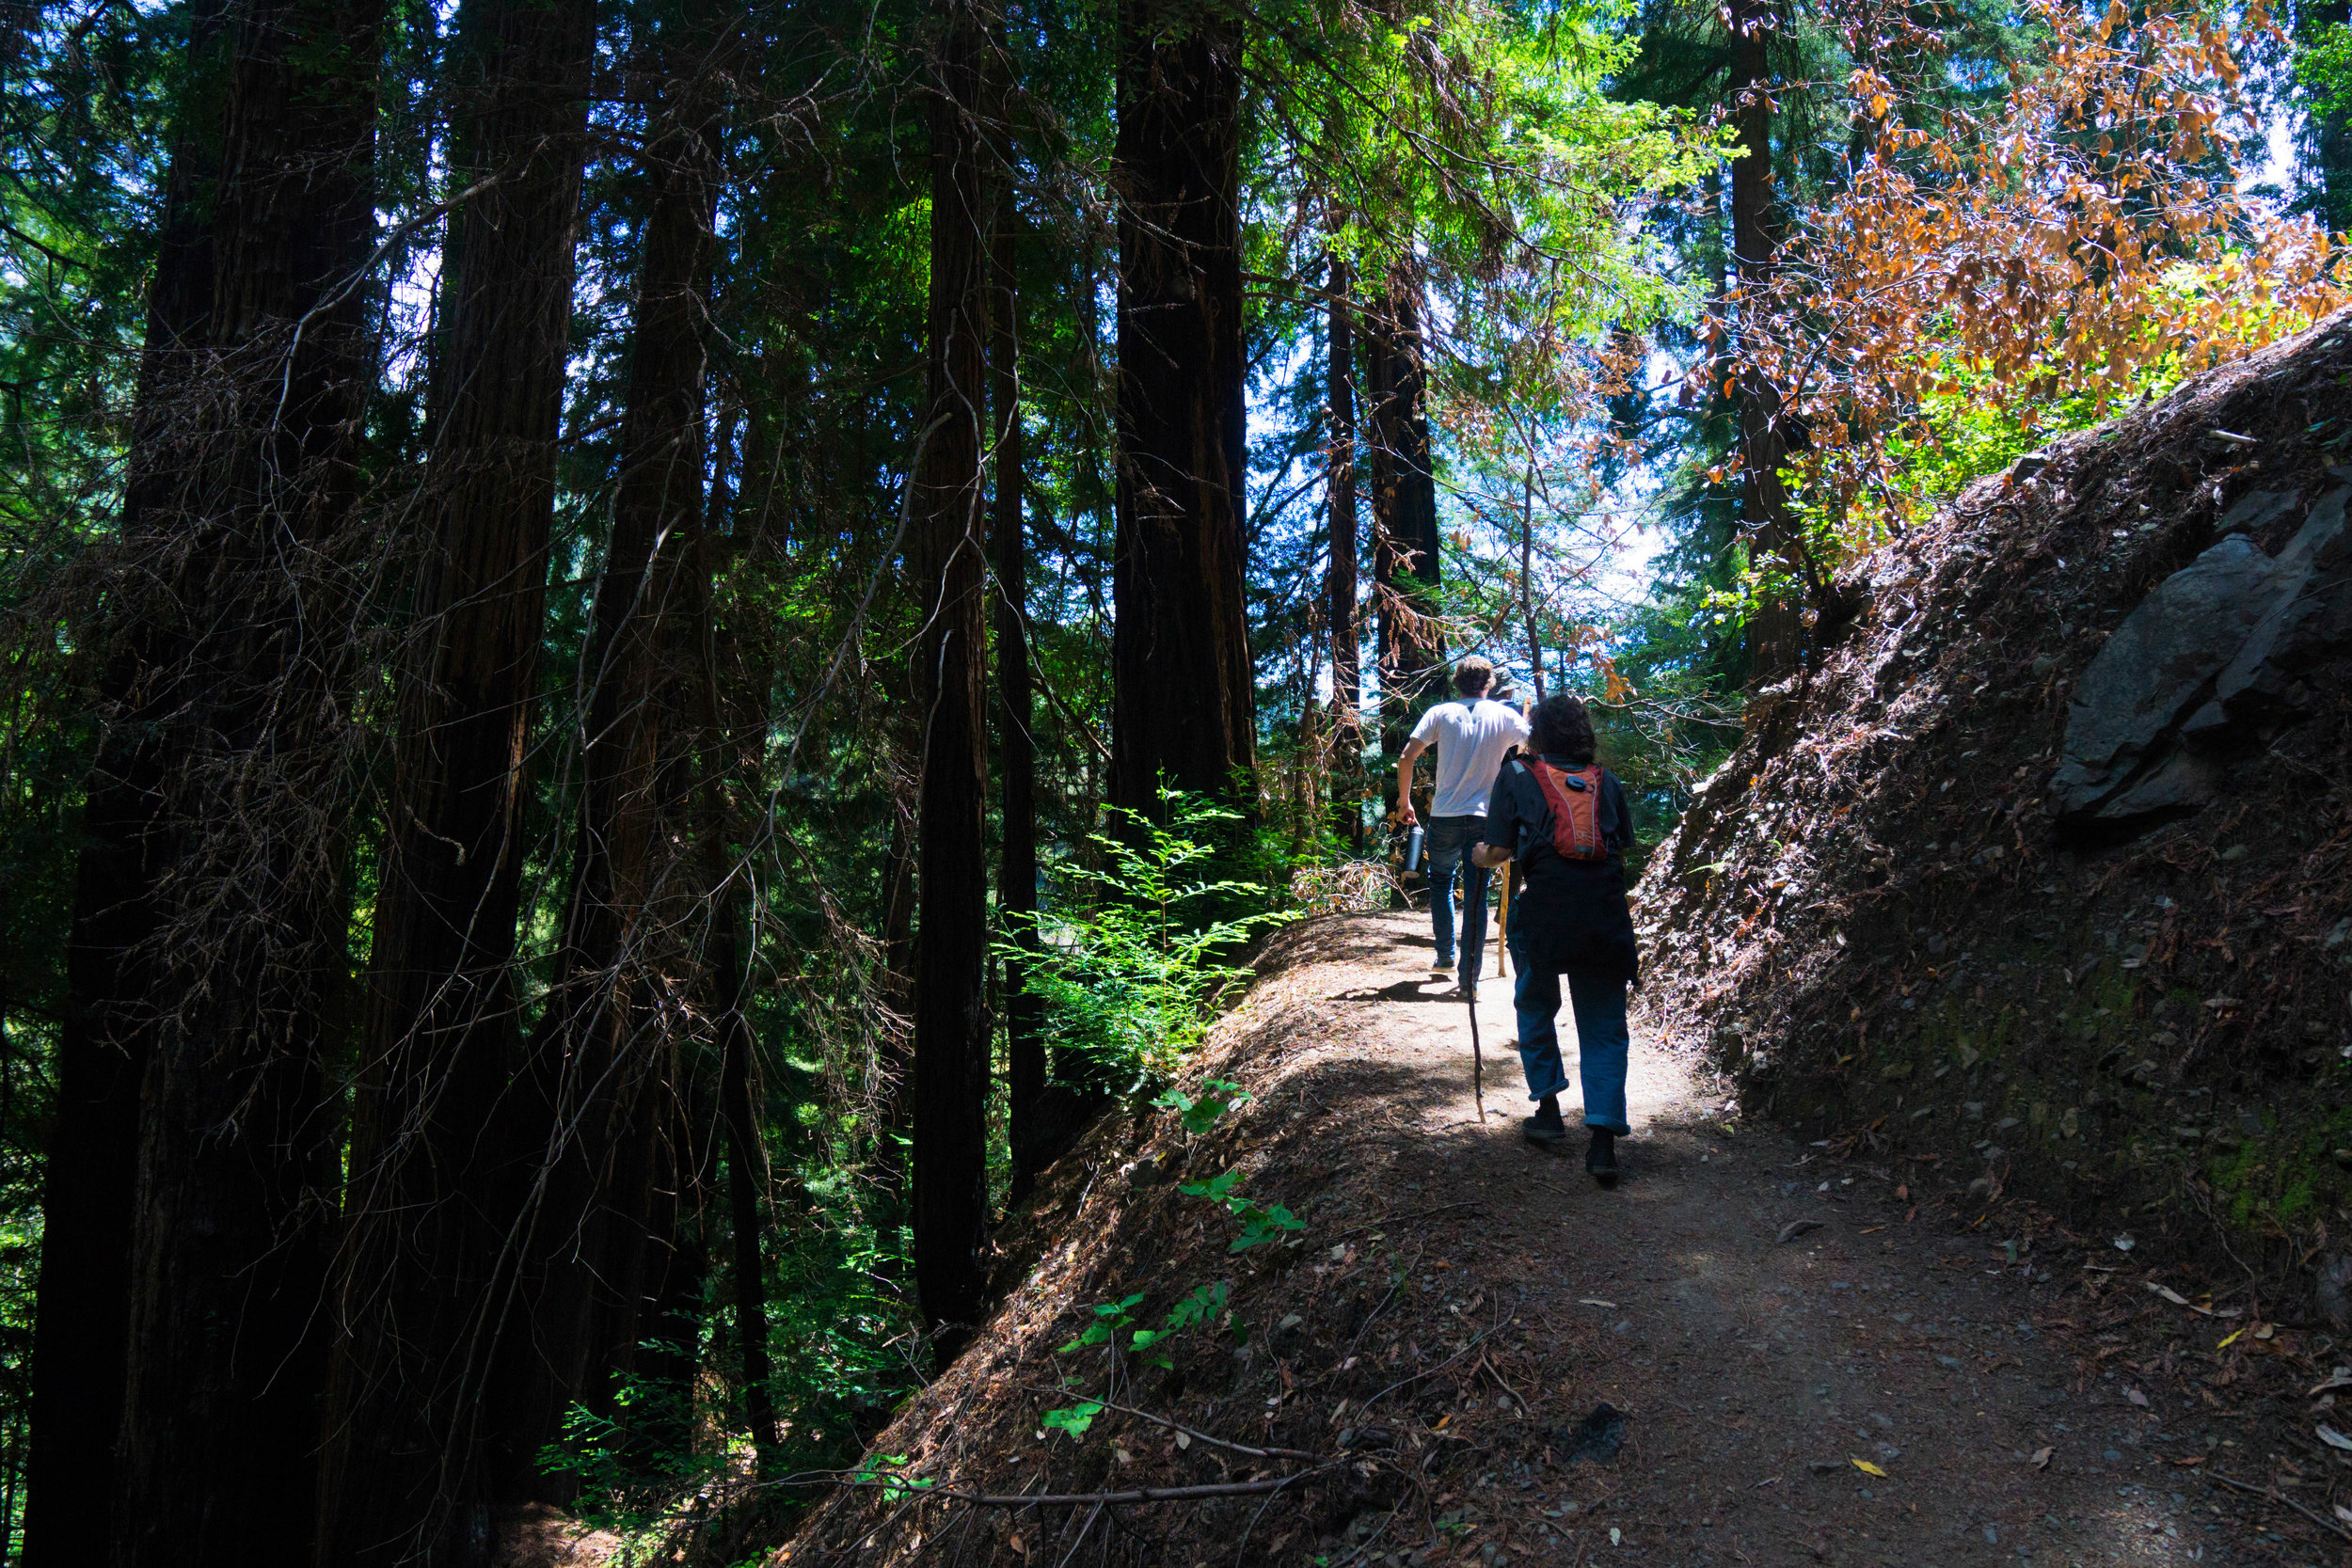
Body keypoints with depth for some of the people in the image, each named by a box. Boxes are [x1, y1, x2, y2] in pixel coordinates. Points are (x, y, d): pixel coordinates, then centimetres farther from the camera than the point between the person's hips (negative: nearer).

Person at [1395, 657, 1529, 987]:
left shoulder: (1441, 714, 1)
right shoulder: (1505, 717, 2)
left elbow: (1407, 757, -4)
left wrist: (1404, 801, 7)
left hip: (1445, 818, 0)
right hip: (1485, 818, 0)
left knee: (1441, 881, 23)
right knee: (1476, 897, 3)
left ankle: (1445, 957, 22)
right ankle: (1469, 977, 2)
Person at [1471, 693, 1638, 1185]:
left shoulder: (1516, 775, 9)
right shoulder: (1608, 782, 17)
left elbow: (1498, 853, 3)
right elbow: (1623, 849, 18)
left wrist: (1480, 855, 25)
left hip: (1543, 909, -2)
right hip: (1606, 914, 2)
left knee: (1535, 1007, 21)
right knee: (1604, 1025, 7)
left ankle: (1548, 1112, 24)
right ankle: (1603, 1140, -2)